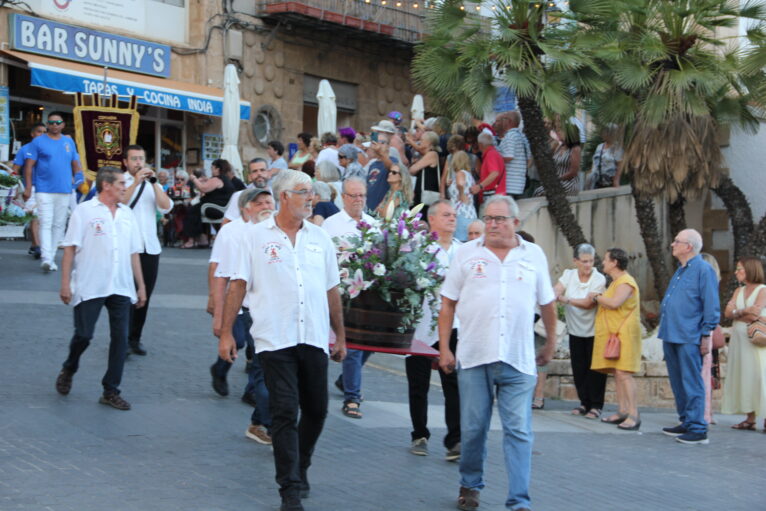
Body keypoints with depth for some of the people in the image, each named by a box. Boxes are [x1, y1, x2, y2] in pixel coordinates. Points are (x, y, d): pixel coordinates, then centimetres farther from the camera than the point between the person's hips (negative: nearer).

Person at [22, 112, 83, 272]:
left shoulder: (69, 142, 12)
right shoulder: (38, 142, 0)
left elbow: (75, 164, 18)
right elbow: (29, 165, -2)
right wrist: (28, 188, -8)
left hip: (64, 191, 4)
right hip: (44, 191, -4)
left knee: (59, 225, 7)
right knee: (46, 224, -12)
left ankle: (51, 257, 15)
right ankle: (46, 258, -18)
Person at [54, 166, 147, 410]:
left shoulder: (127, 214, 13)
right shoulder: (84, 211, -2)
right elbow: (70, 248, -4)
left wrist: (141, 285, 14)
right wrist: (65, 283, -10)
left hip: (121, 288, 4)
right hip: (90, 287, -4)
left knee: (120, 338, 0)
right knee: (84, 335, -2)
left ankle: (111, 391, 8)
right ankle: (68, 370, 28)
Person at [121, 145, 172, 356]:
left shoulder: (153, 185, 15)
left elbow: (166, 207, -1)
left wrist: (154, 182, -8)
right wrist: (136, 182, -19)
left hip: (150, 247, 4)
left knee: (145, 295, 6)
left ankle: (135, 339, 16)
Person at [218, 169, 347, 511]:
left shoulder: (320, 238, 11)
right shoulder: (257, 236, 0)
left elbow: (331, 290, 15)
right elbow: (237, 286, 0)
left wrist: (341, 336, 15)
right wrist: (226, 333, -4)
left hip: (314, 340, 4)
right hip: (275, 340, -4)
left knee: (316, 410, 10)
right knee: (284, 413, -4)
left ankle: (300, 468, 34)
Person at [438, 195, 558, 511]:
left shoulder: (534, 255, 7)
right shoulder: (467, 253, 5)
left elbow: (547, 304, 16)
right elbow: (448, 304, 6)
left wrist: (551, 345, 19)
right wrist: (444, 348, 1)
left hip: (518, 358, 0)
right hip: (473, 356, 0)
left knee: (519, 431, -3)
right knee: (473, 428, 8)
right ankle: (470, 486, 27)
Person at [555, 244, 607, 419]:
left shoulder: (599, 279, -12)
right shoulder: (568, 275, 0)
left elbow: (588, 303, -21)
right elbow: (556, 290, -15)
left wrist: (566, 299, -27)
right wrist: (555, 294, -38)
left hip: (594, 331, -4)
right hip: (575, 330, 4)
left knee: (595, 369, -3)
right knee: (579, 369, 6)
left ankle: (596, 406, 5)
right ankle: (585, 403, 18)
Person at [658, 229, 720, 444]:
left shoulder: (703, 270, -10)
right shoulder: (680, 271, 18)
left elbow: (711, 305, -12)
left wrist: (706, 335, -14)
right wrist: (665, 330, 22)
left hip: (689, 338, -9)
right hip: (671, 337, 9)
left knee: (691, 384, -7)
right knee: (678, 384, 14)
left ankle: (698, 429, -4)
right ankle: (686, 423, 23)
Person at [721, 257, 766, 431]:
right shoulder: (739, 291, 17)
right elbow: (728, 312, 6)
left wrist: (737, 313, -2)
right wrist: (744, 312, -9)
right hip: (738, 339, 7)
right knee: (743, 378, 4)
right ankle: (750, 419, 5)